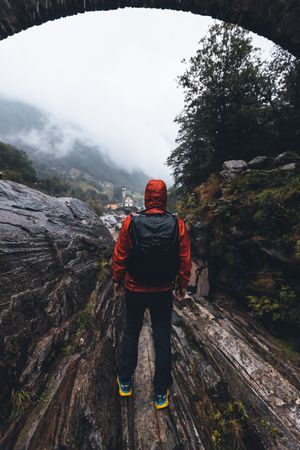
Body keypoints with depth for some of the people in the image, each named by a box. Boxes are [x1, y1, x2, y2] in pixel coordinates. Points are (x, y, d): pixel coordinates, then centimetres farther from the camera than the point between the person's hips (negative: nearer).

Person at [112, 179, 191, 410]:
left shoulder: (131, 223, -14)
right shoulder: (178, 225, -12)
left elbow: (120, 256, -7)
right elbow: (185, 260, -6)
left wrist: (117, 280, 8)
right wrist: (182, 285, 8)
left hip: (134, 290, 0)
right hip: (163, 292, 0)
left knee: (131, 333, 23)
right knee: (162, 339, 17)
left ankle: (125, 382, 43)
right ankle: (161, 394, 36)